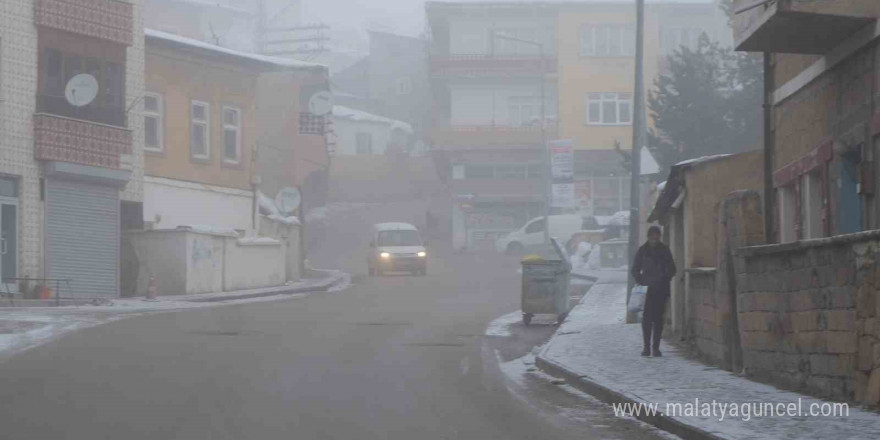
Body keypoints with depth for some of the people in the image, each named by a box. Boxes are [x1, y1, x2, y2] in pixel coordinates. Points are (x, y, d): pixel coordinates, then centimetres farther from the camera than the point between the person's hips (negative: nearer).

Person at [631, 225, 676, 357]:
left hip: (660, 288, 1)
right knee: (647, 317, -7)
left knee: (658, 317, 0)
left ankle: (656, 347, 4)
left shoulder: (664, 250, 5)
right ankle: (647, 346, -2)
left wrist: (664, 280, -6)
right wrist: (640, 281, -7)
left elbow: (671, 269, 10)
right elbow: (635, 269, 8)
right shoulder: (643, 250, 3)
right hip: (647, 287, -1)